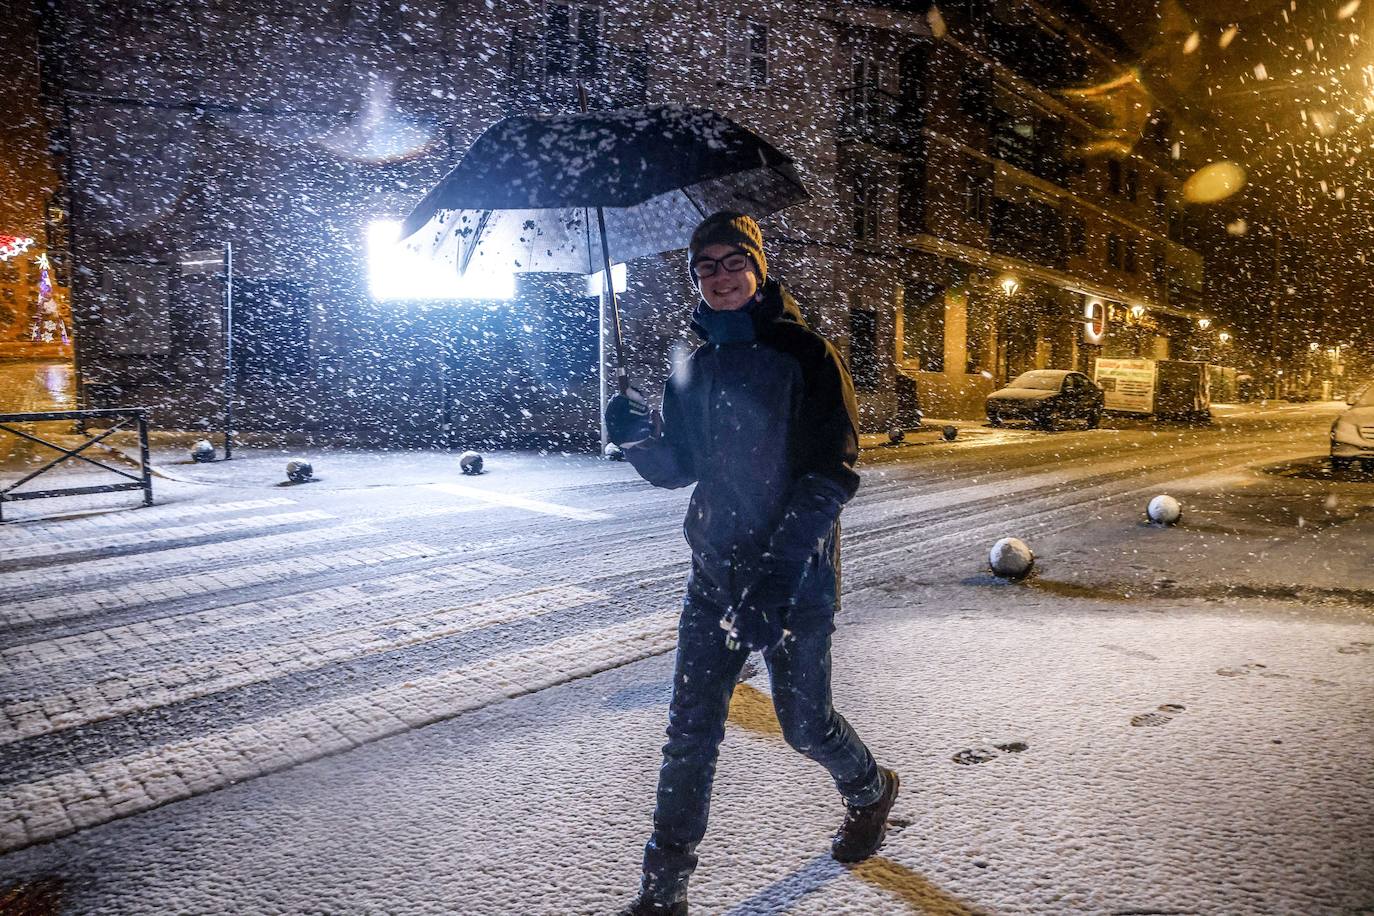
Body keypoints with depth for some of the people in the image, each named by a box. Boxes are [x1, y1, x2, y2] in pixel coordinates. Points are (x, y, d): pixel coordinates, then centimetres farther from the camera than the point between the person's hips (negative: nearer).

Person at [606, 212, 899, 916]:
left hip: (796, 580, -4)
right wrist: (638, 435, -12)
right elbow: (677, 469, 11)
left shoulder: (806, 355, -9)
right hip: (714, 574, 5)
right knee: (690, 731, 4)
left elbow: (832, 474, -16)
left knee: (804, 723, 10)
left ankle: (870, 792, 43)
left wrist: (776, 571, -26)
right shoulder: (695, 367, 8)